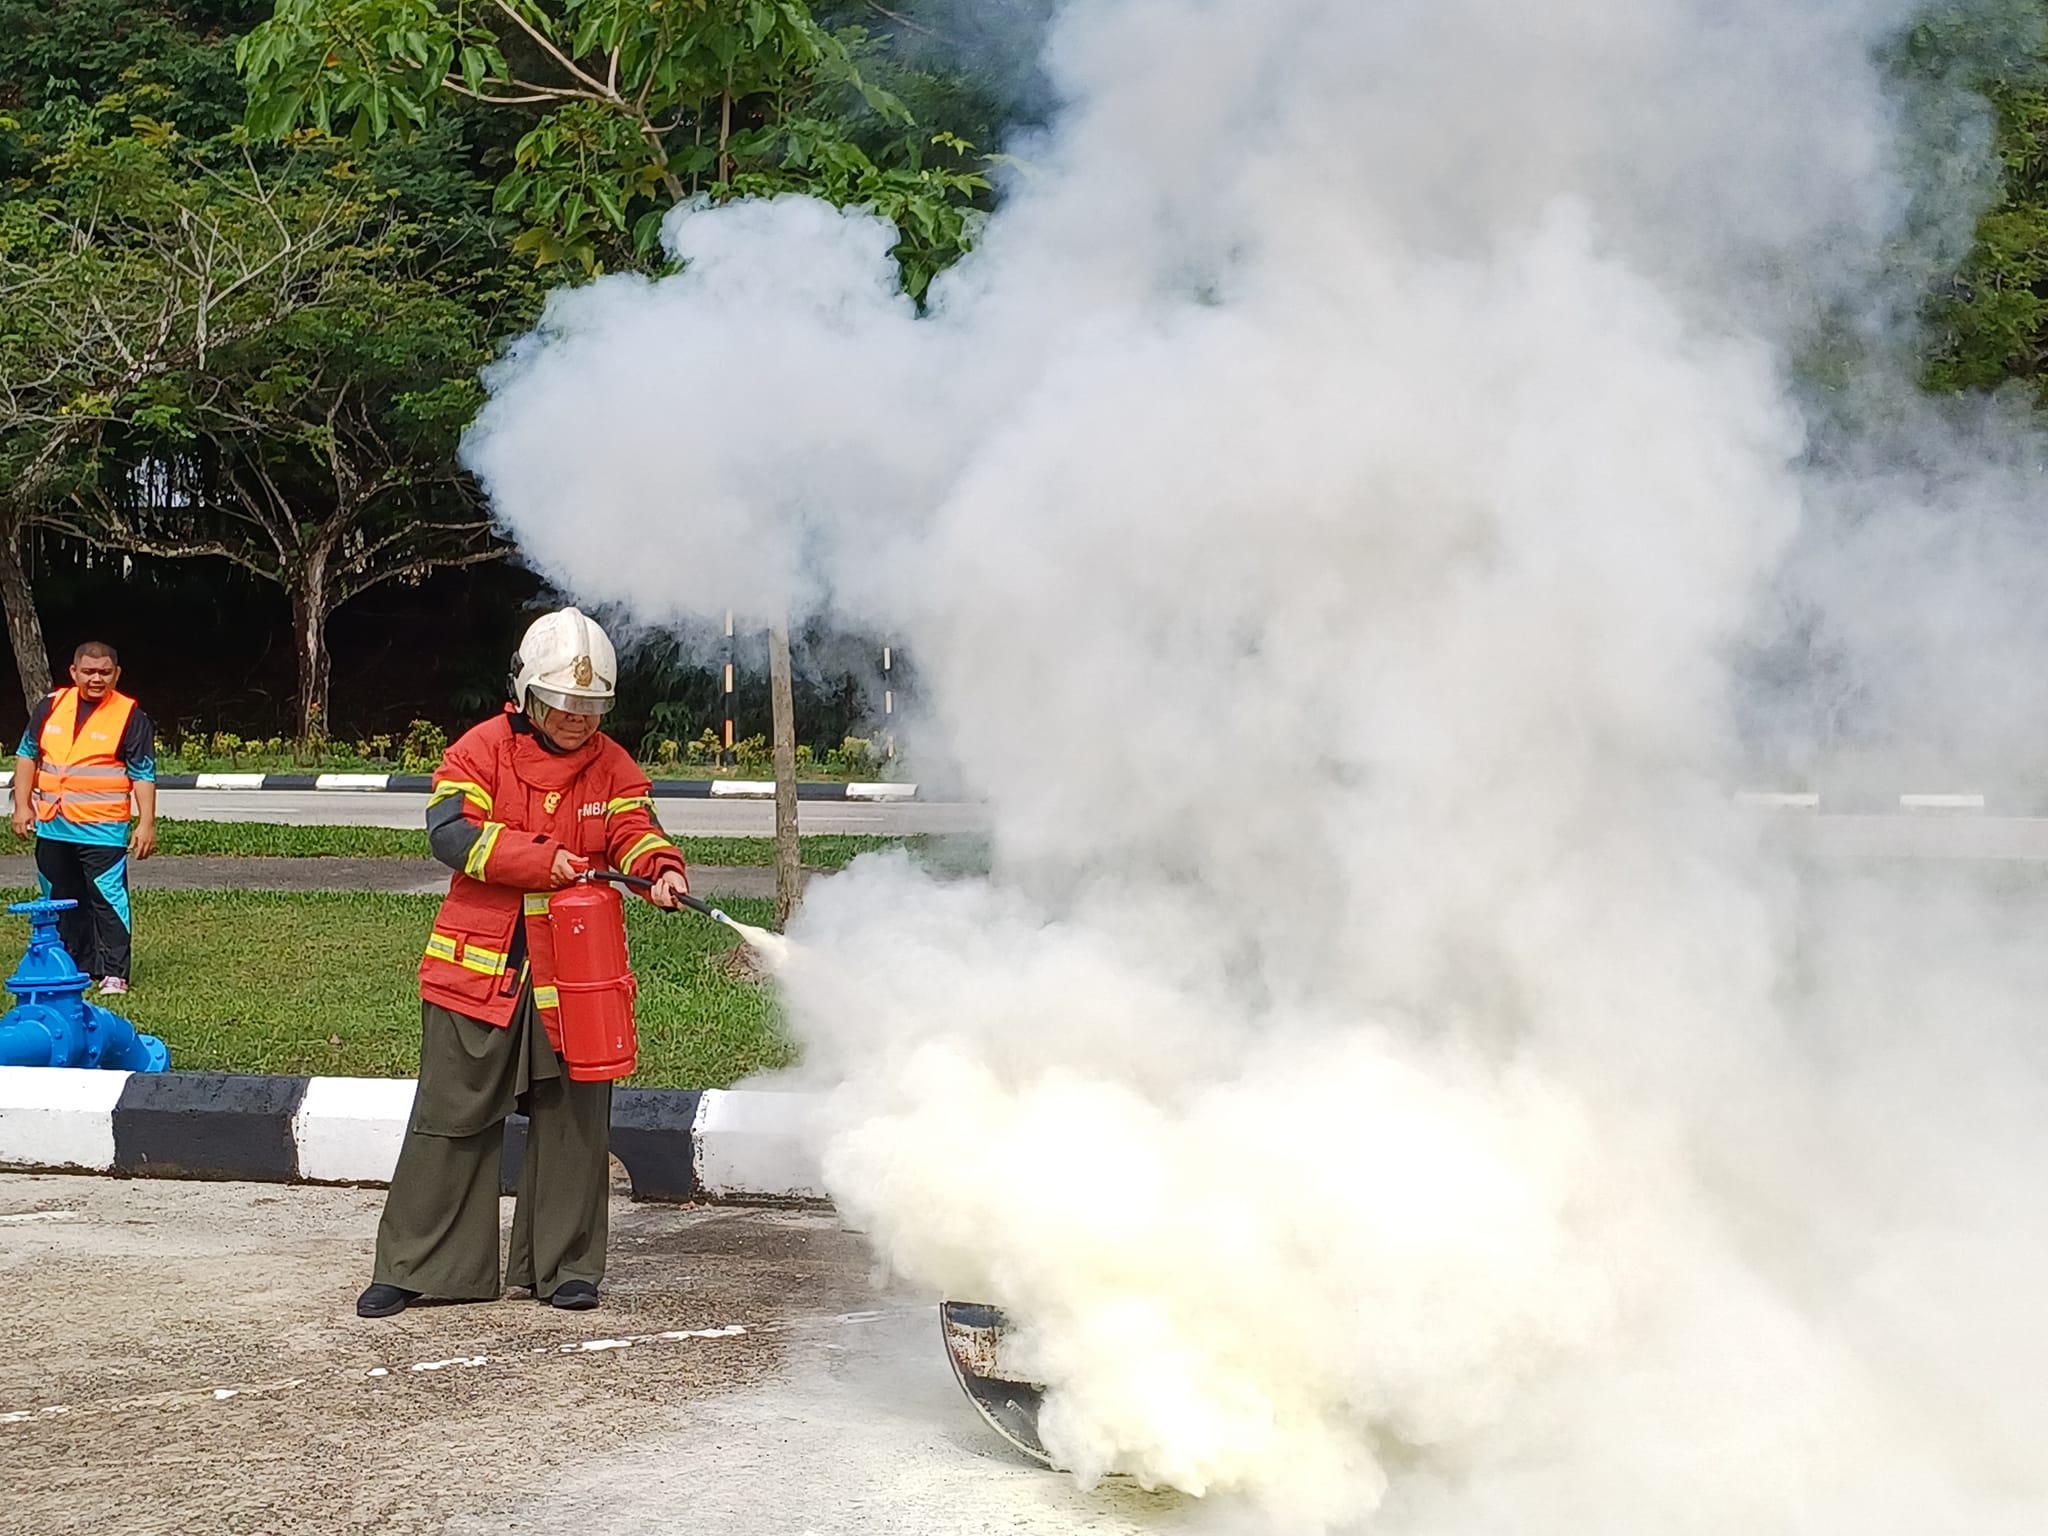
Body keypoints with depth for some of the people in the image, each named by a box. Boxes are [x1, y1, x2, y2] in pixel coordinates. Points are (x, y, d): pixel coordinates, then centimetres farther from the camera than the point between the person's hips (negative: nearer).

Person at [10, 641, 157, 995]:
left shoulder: (130, 716, -3)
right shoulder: (51, 707, 8)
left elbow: (143, 775, -3)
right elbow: (27, 754, 15)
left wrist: (146, 823, -9)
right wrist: (22, 805, 8)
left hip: (102, 829, -5)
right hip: (52, 826, 5)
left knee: (108, 899, -8)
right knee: (62, 899, 13)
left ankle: (113, 973, -5)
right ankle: (76, 964, 24)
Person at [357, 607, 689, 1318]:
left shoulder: (612, 766, 6)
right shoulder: (481, 751, -3)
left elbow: (633, 828, -8)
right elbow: (450, 831, -15)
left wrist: (661, 868, -31)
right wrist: (541, 861, -24)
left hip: (573, 974, 2)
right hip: (479, 968, -2)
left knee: (572, 1118, 6)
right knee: (451, 1118, 4)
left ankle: (565, 1265, 18)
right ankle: (416, 1266, 12)